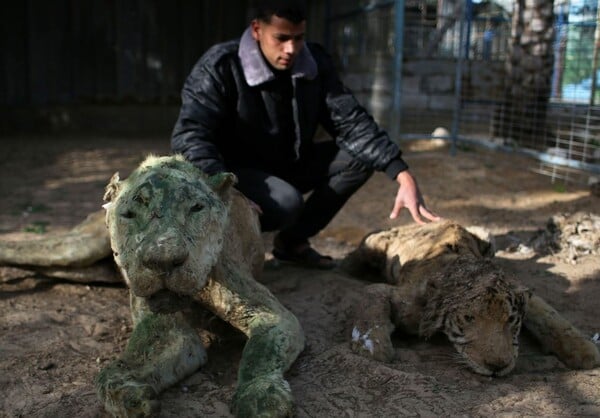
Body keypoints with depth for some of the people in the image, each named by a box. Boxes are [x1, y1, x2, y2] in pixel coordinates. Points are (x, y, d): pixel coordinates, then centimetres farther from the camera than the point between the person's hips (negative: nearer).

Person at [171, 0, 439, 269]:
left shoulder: (315, 63, -6)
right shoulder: (221, 67, -20)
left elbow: (352, 123, -12)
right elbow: (189, 135, -30)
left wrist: (404, 176, -26)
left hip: (287, 166, 6)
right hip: (234, 171, -6)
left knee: (360, 156, -12)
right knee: (285, 202, -36)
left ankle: (293, 240, -1)